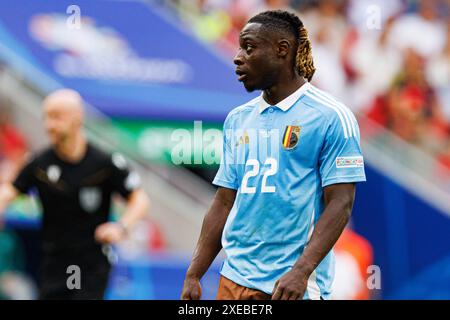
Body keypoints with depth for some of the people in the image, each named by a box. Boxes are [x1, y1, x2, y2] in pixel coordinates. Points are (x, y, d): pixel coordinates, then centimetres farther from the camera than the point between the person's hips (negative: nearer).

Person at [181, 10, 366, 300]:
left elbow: (340, 204, -12)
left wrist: (301, 272, -22)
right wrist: (193, 275, 6)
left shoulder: (331, 117, -7)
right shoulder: (237, 120, 12)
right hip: (233, 279, 6)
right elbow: (224, 203, 13)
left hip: (293, 286, -5)